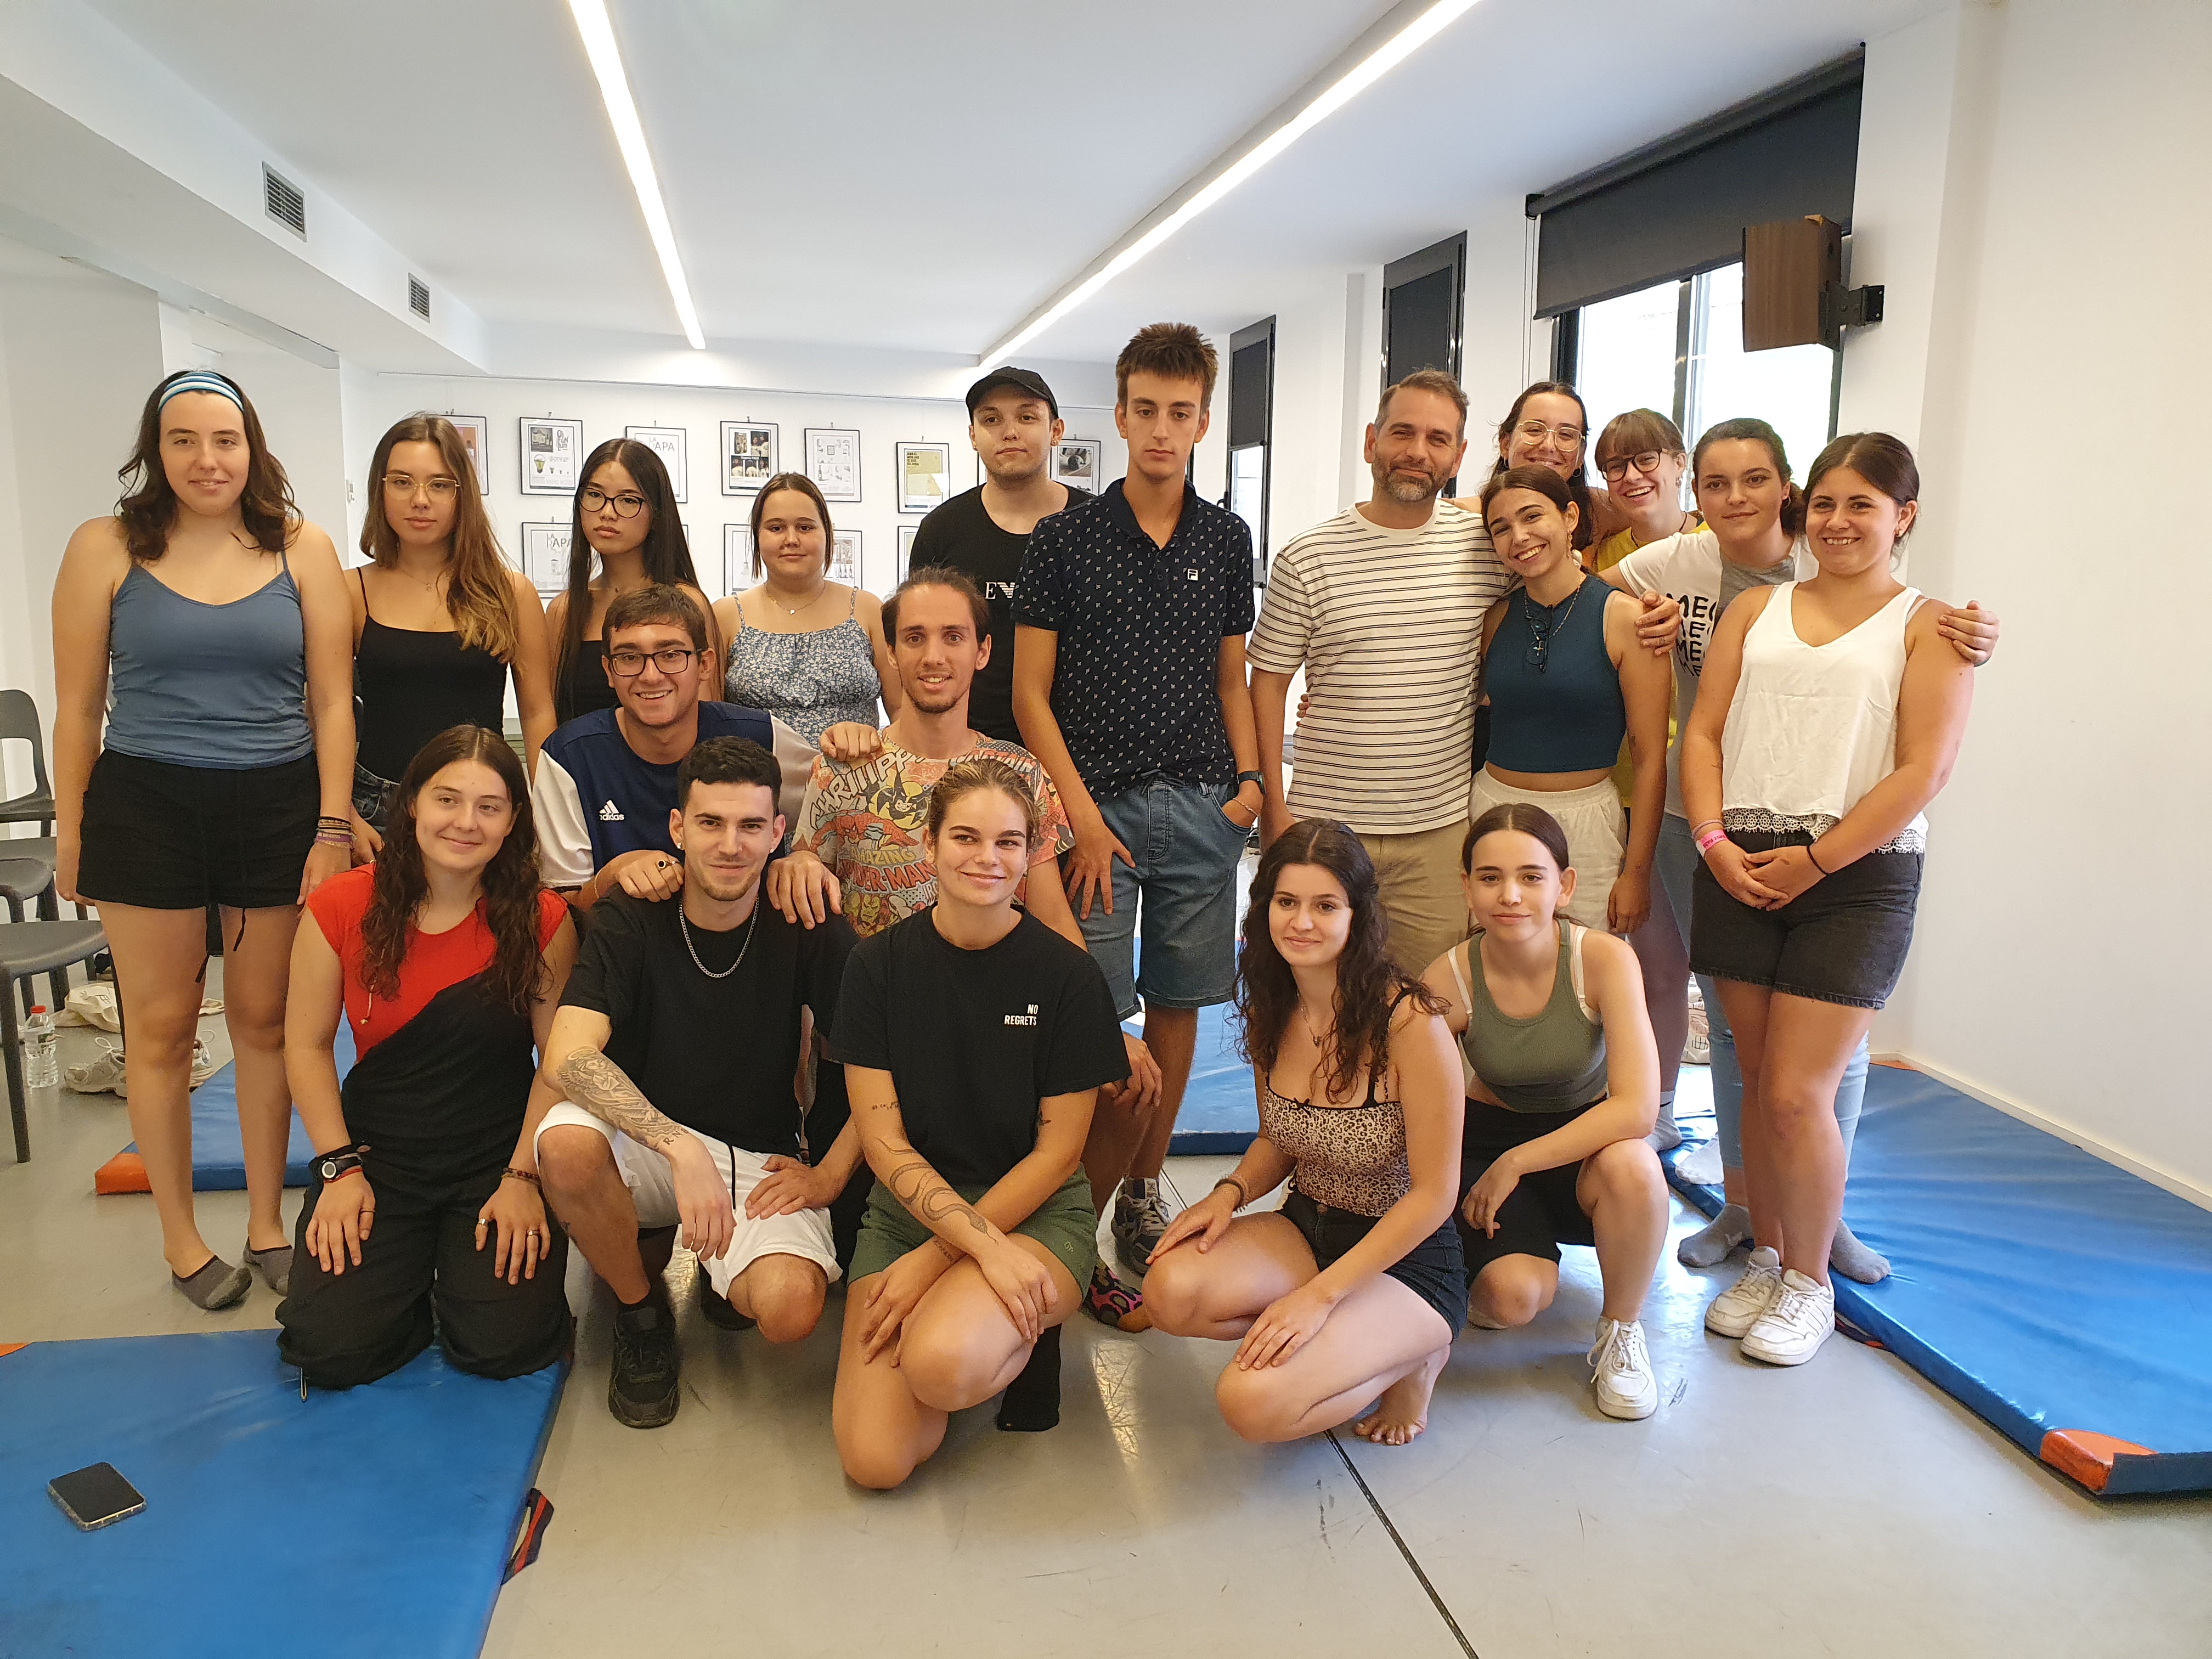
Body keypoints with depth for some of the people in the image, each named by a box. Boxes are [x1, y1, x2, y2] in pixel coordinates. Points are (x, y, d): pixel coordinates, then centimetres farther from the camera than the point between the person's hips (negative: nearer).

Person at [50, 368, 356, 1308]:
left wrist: (333, 829, -4)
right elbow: (78, 707, 3)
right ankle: (179, 1237, 22)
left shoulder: (302, 551, 3)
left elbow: (330, 701, 2)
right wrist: (69, 836, 1)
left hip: (278, 808, 1)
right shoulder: (105, 549, 2)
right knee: (161, 1026, 6)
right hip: (145, 808, 0)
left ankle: (267, 1222, 24)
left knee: (264, 1020, 8)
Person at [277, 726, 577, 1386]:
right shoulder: (341, 907, -7)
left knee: (505, 1345, -13)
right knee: (330, 1348, -11)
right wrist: (339, 1167, -6)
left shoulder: (542, 919, -10)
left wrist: (524, 1177, -13)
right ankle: (408, 1270, 23)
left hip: (498, 1160, -1)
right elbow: (306, 1045, -1)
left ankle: (465, 1270, 23)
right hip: (377, 1158, 1)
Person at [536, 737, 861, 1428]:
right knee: (566, 1141, -33)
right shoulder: (631, 919, -10)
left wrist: (830, 1175, -12)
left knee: (789, 1309, -28)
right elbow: (567, 1059, -24)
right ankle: (642, 1306, -2)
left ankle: (724, 1274, 13)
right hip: (643, 1137, 1)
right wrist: (682, 1149, -35)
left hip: (763, 1159, 0)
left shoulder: (808, 927, -10)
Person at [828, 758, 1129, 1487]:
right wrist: (985, 1246, -19)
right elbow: (883, 1141, -6)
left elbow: (1058, 1151, -5)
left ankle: (1022, 1337, 2)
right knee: (875, 1460, -16)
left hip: (1038, 1212, -2)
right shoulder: (880, 963, -3)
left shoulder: (1067, 974, -8)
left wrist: (935, 1259, -13)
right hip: (906, 1206, 2)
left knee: (942, 1362, -33)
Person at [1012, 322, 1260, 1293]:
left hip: (1203, 808, 3)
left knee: (1178, 1005, 9)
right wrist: (1082, 815, -10)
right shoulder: (1064, 539, -1)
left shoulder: (1225, 540, 9)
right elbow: (1031, 693, -2)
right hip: (1099, 802, -3)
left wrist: (1249, 779, 2)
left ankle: (1141, 1191, 25)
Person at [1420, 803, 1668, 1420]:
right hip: (1488, 1139, 0)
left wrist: (1516, 1163, -26)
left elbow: (1637, 1107, -28)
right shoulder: (1448, 980, -18)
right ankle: (1478, 1275, 15)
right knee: (1513, 1297, -26)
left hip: (1587, 1145, 0)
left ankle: (1621, 1332, -7)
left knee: (1631, 1167, -36)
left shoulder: (1605, 959, -21)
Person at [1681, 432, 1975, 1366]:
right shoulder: (1755, 610, 15)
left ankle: (1809, 1282, 17)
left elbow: (1923, 770, -7)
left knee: (1797, 1092, -5)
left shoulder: (1927, 626, 4)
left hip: (1855, 877, -3)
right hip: (1739, 869, 3)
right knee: (1759, 1083, 10)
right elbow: (1703, 733, 7)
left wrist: (1816, 859, -12)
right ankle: (1765, 1260, 28)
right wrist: (1714, 842, -7)